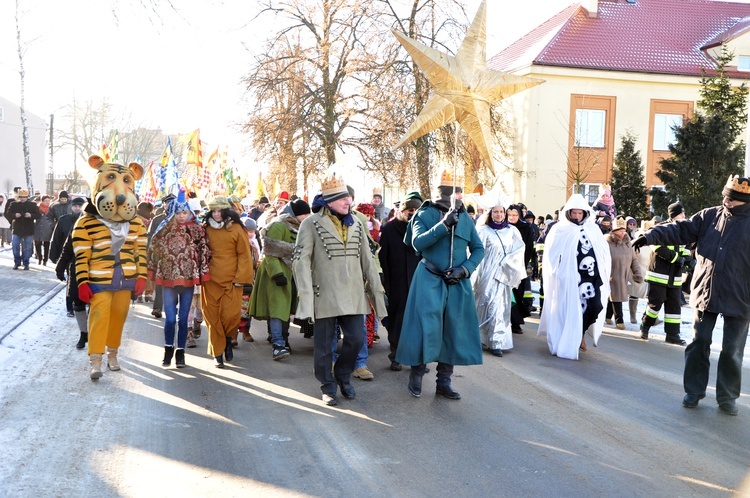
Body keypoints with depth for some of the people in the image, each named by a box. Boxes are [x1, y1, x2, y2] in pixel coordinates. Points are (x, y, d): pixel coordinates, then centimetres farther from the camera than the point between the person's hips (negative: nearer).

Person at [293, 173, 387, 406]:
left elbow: (367, 260, 13)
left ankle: (343, 376, 30)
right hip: (324, 296, -4)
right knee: (324, 345, 6)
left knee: (356, 338, 3)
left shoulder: (356, 223, 10)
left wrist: (376, 290, 9)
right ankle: (328, 387, 25)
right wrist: (306, 296, -15)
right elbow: (301, 260, -9)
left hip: (353, 294, 4)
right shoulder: (312, 223, -5)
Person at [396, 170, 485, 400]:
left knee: (453, 331, 7)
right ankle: (416, 377, 12)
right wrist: (444, 224, -24)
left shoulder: (465, 218, 9)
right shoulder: (424, 215, -1)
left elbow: (478, 249, 13)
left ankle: (444, 382, 19)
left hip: (458, 284, 4)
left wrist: (464, 269, -3)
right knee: (425, 328, -7)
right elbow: (418, 243, -17)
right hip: (429, 281, -4)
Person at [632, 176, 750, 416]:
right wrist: (651, 236, -15)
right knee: (699, 343, 9)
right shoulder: (710, 216, 4)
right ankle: (694, 391, 22)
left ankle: (727, 396, 22)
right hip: (705, 293, 2)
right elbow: (680, 230, 0)